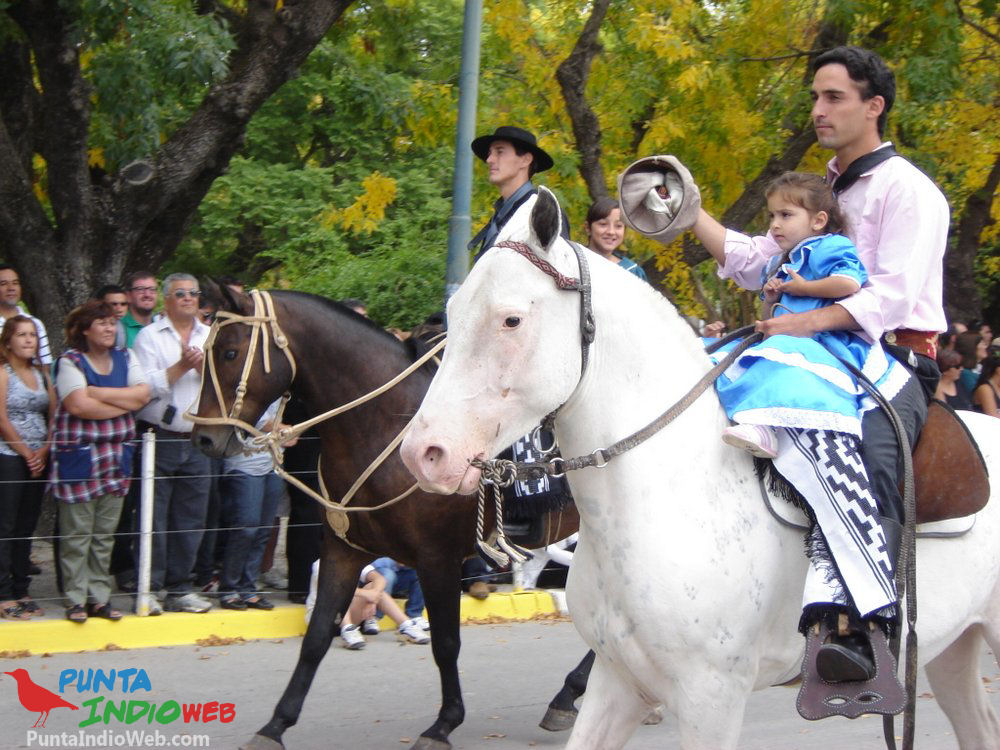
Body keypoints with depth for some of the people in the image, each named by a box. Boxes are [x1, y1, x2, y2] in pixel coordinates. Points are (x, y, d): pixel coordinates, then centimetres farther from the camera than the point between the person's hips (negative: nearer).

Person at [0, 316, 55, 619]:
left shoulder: (42, 375, 13)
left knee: (27, 526, 9)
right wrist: (26, 453, -10)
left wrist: (43, 452, -5)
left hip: (38, 459, 6)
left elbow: (54, 416, 8)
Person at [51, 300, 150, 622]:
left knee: (105, 533, 8)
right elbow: (78, 405, -18)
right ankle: (76, 600, 3)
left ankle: (99, 597, 14)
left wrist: (100, 393, -13)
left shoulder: (125, 358, 12)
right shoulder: (71, 361, -5)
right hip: (78, 454, -5)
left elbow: (143, 393, -3)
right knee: (77, 533, -2)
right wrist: (125, 402, -10)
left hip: (116, 455, 5)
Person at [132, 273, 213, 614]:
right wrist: (181, 367, -14)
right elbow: (146, 386, -9)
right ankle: (147, 589, 3)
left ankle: (180, 589, 15)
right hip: (159, 440, -4)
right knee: (153, 519, -3)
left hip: (197, 442, 4)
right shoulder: (149, 336, 3)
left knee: (191, 520, 6)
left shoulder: (211, 337, 13)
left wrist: (204, 367, -12)